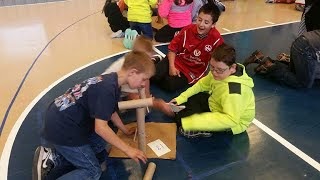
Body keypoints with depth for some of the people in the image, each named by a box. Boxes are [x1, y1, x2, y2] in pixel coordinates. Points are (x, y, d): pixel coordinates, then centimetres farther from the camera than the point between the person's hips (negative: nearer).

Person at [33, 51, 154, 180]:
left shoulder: (111, 81, 4)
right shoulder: (107, 89, -26)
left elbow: (111, 112, 17)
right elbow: (101, 128, -26)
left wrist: (126, 131, 26)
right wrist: (127, 149, -18)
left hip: (65, 120, 10)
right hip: (61, 129, -10)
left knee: (100, 152, 12)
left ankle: (53, 158, 7)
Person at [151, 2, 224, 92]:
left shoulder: (216, 39, -19)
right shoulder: (188, 29, -12)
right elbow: (173, 49, -4)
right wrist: (171, 67, -15)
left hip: (194, 71, -1)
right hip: (177, 61, 2)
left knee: (170, 85, -24)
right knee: (155, 75, -19)